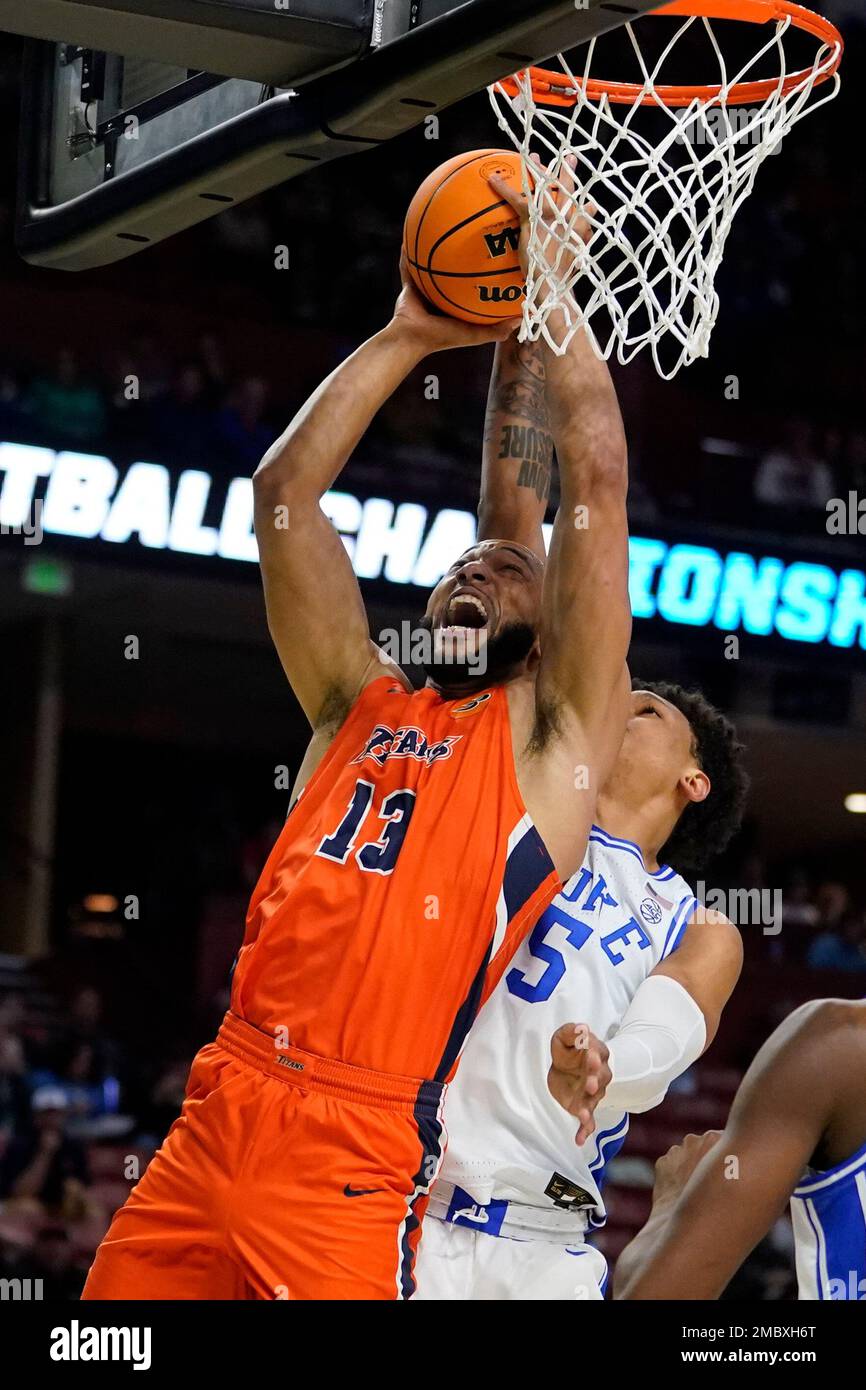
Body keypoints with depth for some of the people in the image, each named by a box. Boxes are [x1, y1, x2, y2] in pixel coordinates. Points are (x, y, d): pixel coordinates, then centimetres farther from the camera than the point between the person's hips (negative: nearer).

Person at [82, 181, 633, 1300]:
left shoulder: (551, 732, 8)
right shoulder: (360, 708, 20)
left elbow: (597, 475, 2)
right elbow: (287, 488, 17)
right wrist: (413, 336, 17)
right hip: (213, 1122, 5)